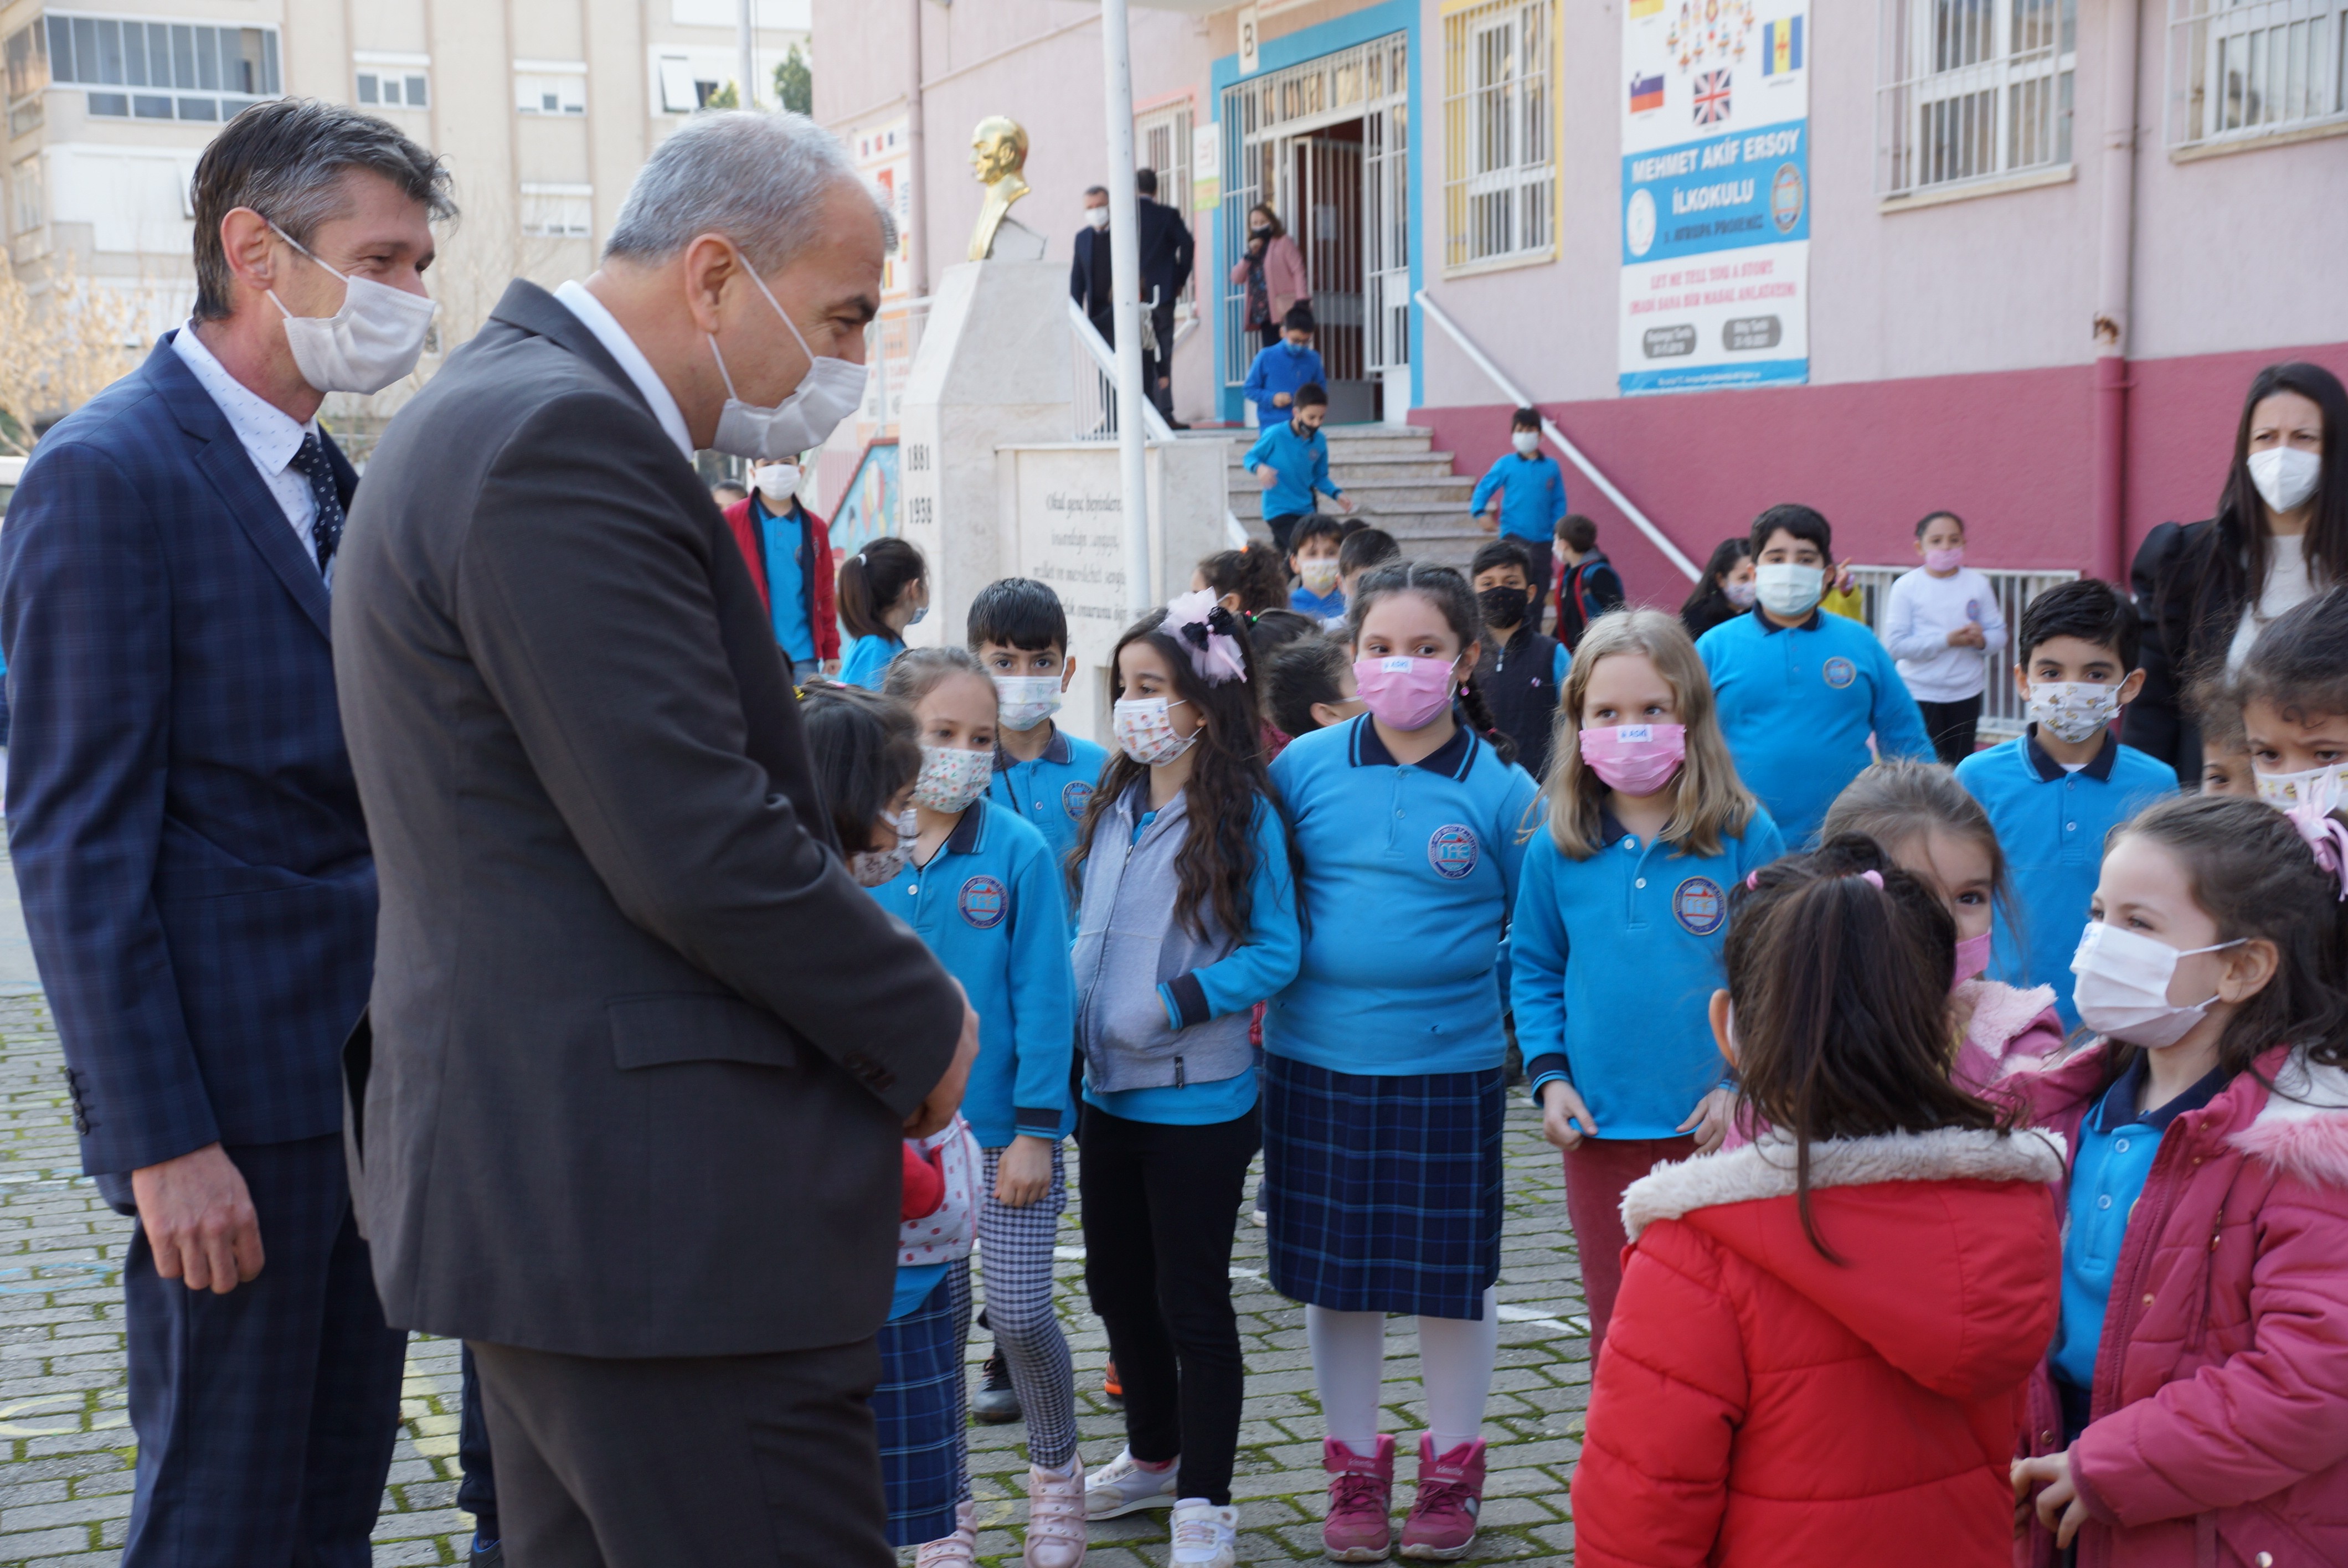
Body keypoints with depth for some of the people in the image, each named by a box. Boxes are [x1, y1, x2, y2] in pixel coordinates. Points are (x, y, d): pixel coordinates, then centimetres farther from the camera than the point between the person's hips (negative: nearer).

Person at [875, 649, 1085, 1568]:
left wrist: (1035, 1128, -12)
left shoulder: (1018, 853, -10)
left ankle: (1055, 1474, 28)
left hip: (1002, 1131, -2)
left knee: (1020, 1315, 2)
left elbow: (1043, 995, -9)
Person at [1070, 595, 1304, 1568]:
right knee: (1117, 1285, 18)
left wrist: (1174, 1003, -21)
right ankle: (1154, 1457, 38)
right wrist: (1072, 1019, 4)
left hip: (1197, 1100, -7)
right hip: (1108, 1089, 7)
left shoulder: (1244, 819, -13)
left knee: (1192, 1301, 3)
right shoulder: (1113, 807, 7)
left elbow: (1275, 954, -13)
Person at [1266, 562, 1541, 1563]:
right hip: (1315, 1064, 2)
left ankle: (1451, 1471, 30)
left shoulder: (1502, 792, -4)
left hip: (1449, 1069, -1)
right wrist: (1265, 990, 3)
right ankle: (1355, 1470, 30)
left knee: (1454, 1275, 10)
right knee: (1335, 1272, 12)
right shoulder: (1305, 768, -1)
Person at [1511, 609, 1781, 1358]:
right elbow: (1534, 969, 10)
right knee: (1616, 1322, 15)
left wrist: (1743, 1083, -11)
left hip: (1715, 1127, -2)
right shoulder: (1557, 847, 1)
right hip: (1598, 1129, 2)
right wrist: (1547, 1075, -1)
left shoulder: (1745, 838, -6)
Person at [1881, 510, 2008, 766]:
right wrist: (1946, 641, -21)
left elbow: (1999, 636, 2)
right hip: (1921, 693, -3)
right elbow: (1896, 644, -15)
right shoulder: (1906, 586, -8)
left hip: (1966, 693, 3)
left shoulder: (1978, 584, 1)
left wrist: (1982, 640, -21)